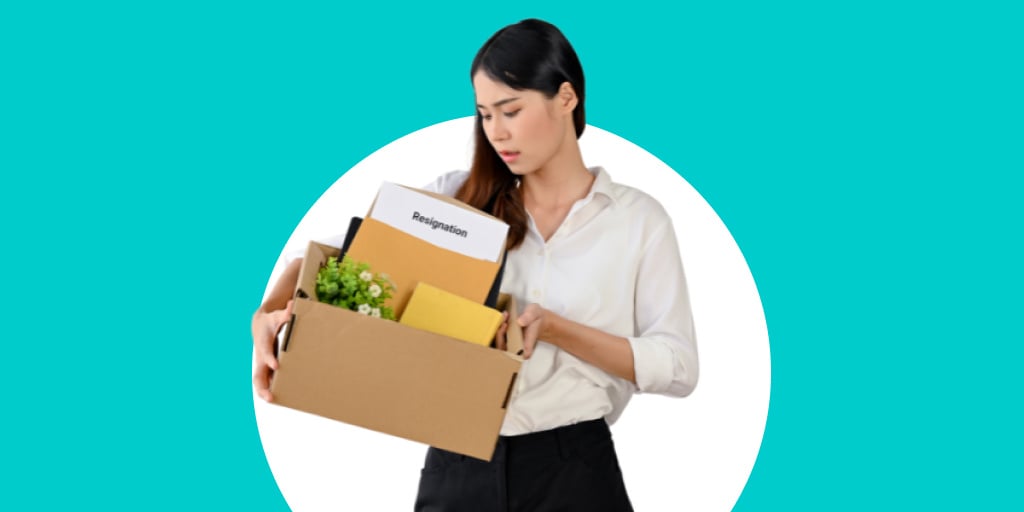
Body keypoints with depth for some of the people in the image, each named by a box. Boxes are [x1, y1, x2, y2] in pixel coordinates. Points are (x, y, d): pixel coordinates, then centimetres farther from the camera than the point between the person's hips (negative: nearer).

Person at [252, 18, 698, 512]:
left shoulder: (638, 219, 0)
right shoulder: (458, 198, 3)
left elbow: (679, 367, -5)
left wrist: (555, 328, -17)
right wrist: (270, 312, -22)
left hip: (572, 470, -2)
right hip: (458, 466, 2)